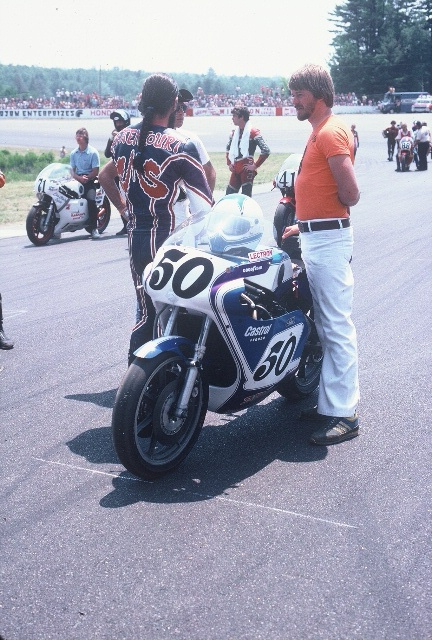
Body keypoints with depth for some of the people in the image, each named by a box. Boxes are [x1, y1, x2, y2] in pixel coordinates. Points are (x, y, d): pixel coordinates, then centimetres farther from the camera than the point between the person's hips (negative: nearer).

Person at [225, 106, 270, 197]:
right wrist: (229, 163, 18)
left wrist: (255, 166, -13)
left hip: (247, 169, -7)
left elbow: (266, 151, -15)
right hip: (235, 169, 7)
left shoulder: (253, 132, -9)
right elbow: (228, 148, 30)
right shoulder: (234, 132, 13)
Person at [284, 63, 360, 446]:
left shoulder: (331, 132, -14)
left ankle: (345, 414, -3)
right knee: (325, 325, 14)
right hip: (315, 238, 11)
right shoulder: (320, 131, 18)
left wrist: (314, 224, -2)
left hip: (329, 240, -11)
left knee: (337, 327, -8)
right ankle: (332, 403, 23)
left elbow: (350, 194, -19)